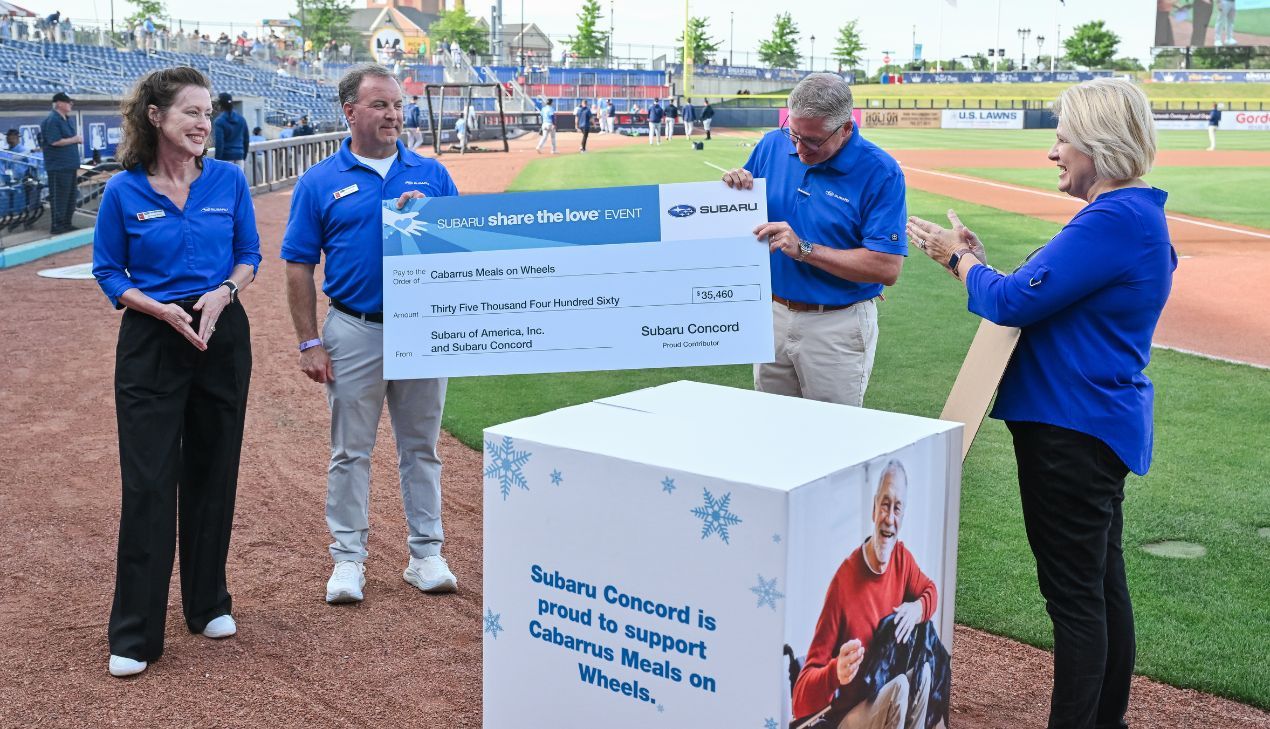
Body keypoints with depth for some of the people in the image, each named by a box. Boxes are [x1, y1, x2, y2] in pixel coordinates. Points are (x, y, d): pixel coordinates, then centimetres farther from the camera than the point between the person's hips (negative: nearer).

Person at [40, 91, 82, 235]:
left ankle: (66, 223, 20)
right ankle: (56, 225, -1)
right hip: (58, 166, -9)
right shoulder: (52, 120, -14)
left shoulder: (68, 119, 15)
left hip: (70, 164, 9)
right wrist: (75, 139, -14)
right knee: (59, 196, -6)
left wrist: (76, 161, 14)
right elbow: (55, 141, -22)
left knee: (70, 196, 13)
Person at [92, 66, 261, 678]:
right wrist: (163, 309, -15)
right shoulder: (124, 191, -5)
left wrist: (222, 294, -13)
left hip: (223, 339, 2)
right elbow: (108, 272, 1)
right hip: (151, 345, -2)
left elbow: (249, 256, 7)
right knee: (148, 484, -2)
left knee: (213, 476, 10)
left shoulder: (228, 180, 0)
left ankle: (209, 604, 28)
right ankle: (133, 635, 7)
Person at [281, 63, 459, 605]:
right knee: (351, 451, 7)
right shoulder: (321, 182, 0)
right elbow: (299, 268, 0)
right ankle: (348, 557, 19)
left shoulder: (432, 174, 5)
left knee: (421, 447, 11)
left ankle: (427, 554, 21)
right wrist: (310, 343, -5)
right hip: (355, 332, -1)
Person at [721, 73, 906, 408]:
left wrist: (803, 249, -23)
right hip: (772, 315, 5)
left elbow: (888, 268, -20)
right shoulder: (773, 145, 0)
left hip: (838, 327, -4)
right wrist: (734, 187, -10)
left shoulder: (880, 173, -14)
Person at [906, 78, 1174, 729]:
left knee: (1074, 591, -2)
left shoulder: (1114, 219, -21)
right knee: (1103, 583, 19)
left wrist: (959, 258, -5)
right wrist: (975, 260, 9)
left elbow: (1014, 303, -22)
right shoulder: (1135, 215, 13)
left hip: (1073, 428, -11)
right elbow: (1046, 298, 15)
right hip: (1103, 423, 11)